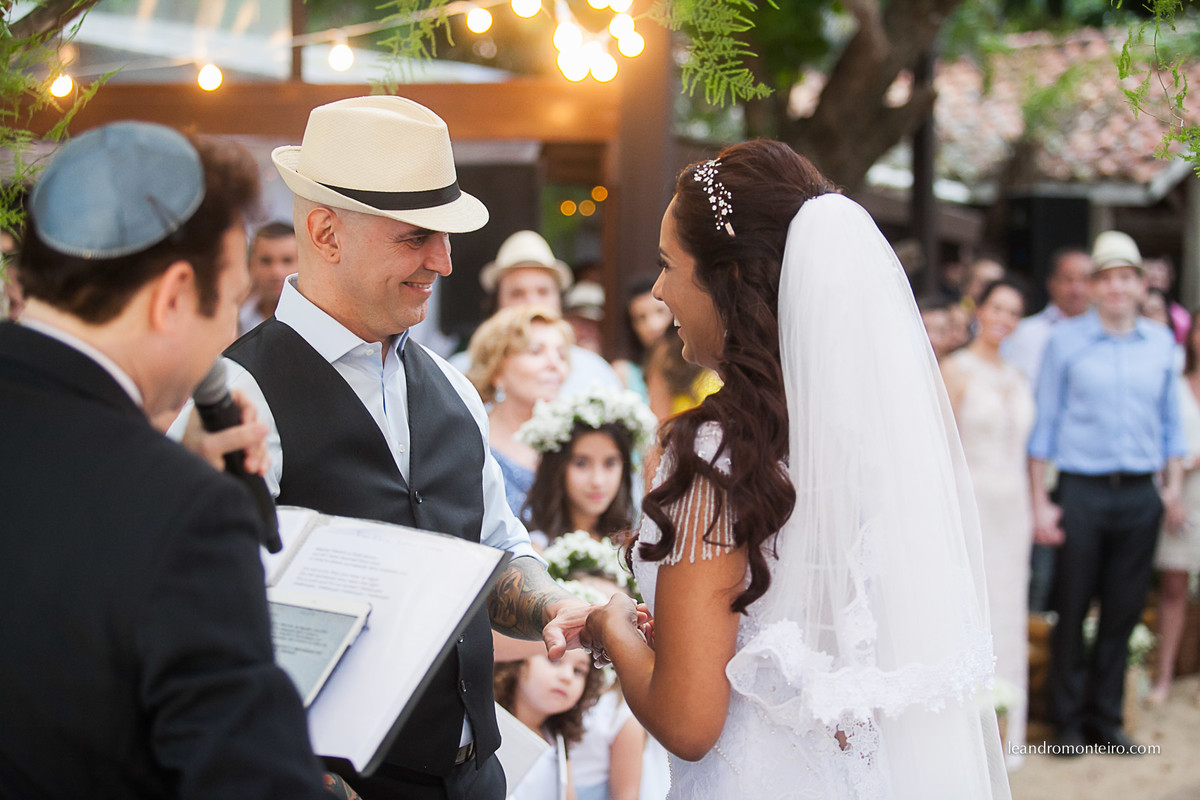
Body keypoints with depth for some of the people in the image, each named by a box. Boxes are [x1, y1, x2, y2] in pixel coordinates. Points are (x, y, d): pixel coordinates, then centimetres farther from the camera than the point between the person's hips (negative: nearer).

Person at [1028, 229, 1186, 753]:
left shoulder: (1161, 343, 11)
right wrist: (1040, 503, -3)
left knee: (1123, 611, 7)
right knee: (1072, 610, 1)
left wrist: (1173, 487, 8)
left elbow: (1170, 420, 17)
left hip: (1140, 494, 3)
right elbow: (1044, 423, 2)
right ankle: (1069, 720, 13)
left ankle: (1107, 718, 18)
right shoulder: (1065, 340, 2)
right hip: (1081, 490, -3)